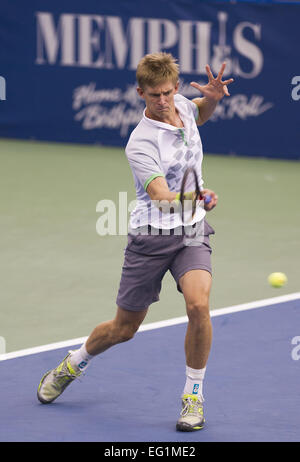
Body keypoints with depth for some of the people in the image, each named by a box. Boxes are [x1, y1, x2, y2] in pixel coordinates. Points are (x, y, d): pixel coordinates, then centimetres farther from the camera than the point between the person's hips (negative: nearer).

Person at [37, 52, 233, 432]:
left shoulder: (181, 104, -2)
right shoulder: (141, 144, -22)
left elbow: (200, 115, 24)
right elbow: (162, 197, -34)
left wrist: (212, 98, 1)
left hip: (191, 230, 4)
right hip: (150, 236, -4)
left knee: (198, 305, -23)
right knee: (123, 329, 10)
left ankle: (193, 396, -5)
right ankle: (75, 364, 42)